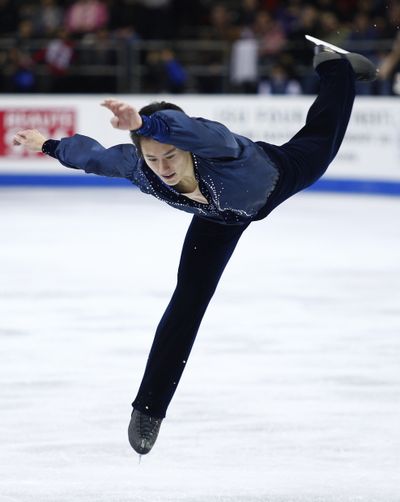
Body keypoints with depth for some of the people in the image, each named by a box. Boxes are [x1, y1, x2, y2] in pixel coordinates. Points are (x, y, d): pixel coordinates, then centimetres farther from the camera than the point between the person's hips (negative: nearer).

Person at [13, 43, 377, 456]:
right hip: (221, 218, 2)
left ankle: (334, 66, 57)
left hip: (276, 173, -2)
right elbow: (93, 154, -14)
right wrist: (50, 146, 1)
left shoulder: (213, 146, -52)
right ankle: (149, 408, 5)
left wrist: (144, 122, -96)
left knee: (321, 140, 29)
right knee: (188, 302, -5)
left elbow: (189, 128, -78)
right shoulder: (138, 168, -37)